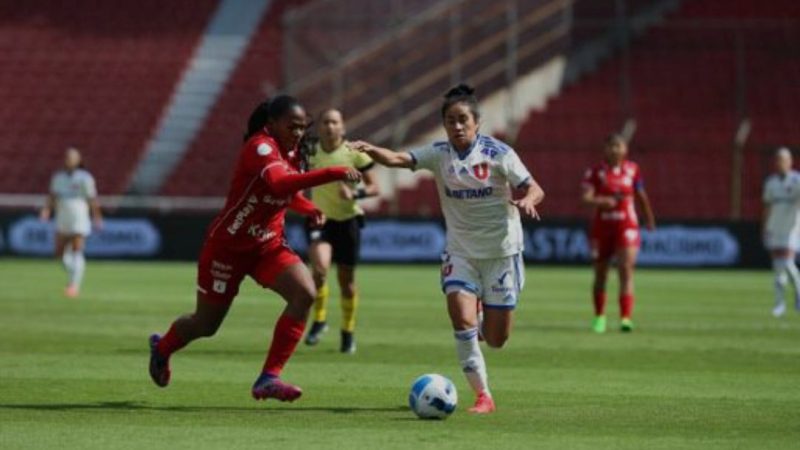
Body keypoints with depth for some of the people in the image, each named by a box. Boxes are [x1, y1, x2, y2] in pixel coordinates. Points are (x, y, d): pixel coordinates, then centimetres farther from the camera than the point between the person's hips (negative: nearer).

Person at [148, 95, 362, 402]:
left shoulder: (292, 154, 0)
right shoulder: (260, 147, -25)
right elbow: (278, 183, -46)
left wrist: (308, 209, -2)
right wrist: (332, 174, -51)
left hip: (268, 246, 7)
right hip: (227, 247, -7)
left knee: (305, 293, -21)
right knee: (206, 325, 9)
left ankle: (269, 378, -17)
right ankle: (162, 348, 45)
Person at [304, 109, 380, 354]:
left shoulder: (355, 153, -8)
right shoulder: (310, 153, -1)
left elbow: (374, 187, -6)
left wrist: (355, 193, -24)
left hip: (348, 221, 0)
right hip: (321, 220, 1)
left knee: (346, 279, 7)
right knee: (319, 267, -24)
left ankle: (348, 332, 26)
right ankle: (319, 319, -5)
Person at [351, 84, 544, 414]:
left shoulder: (498, 153, -10)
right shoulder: (439, 154, -6)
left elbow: (534, 189, -10)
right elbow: (398, 159, -21)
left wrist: (527, 201, -34)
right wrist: (369, 150, -42)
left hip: (501, 251, -1)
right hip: (460, 253, 1)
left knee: (496, 340, 1)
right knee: (461, 318, -20)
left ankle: (485, 319, 40)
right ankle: (482, 395, -7)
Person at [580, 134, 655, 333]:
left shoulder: (632, 170, 3)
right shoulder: (595, 172, -3)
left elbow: (641, 196, 16)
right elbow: (585, 197, -15)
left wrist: (649, 219, 25)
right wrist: (601, 201, -34)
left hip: (627, 227, 0)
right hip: (601, 227, 0)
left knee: (626, 269, -16)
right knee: (600, 274, 10)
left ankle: (626, 318, -21)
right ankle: (599, 317, 28)